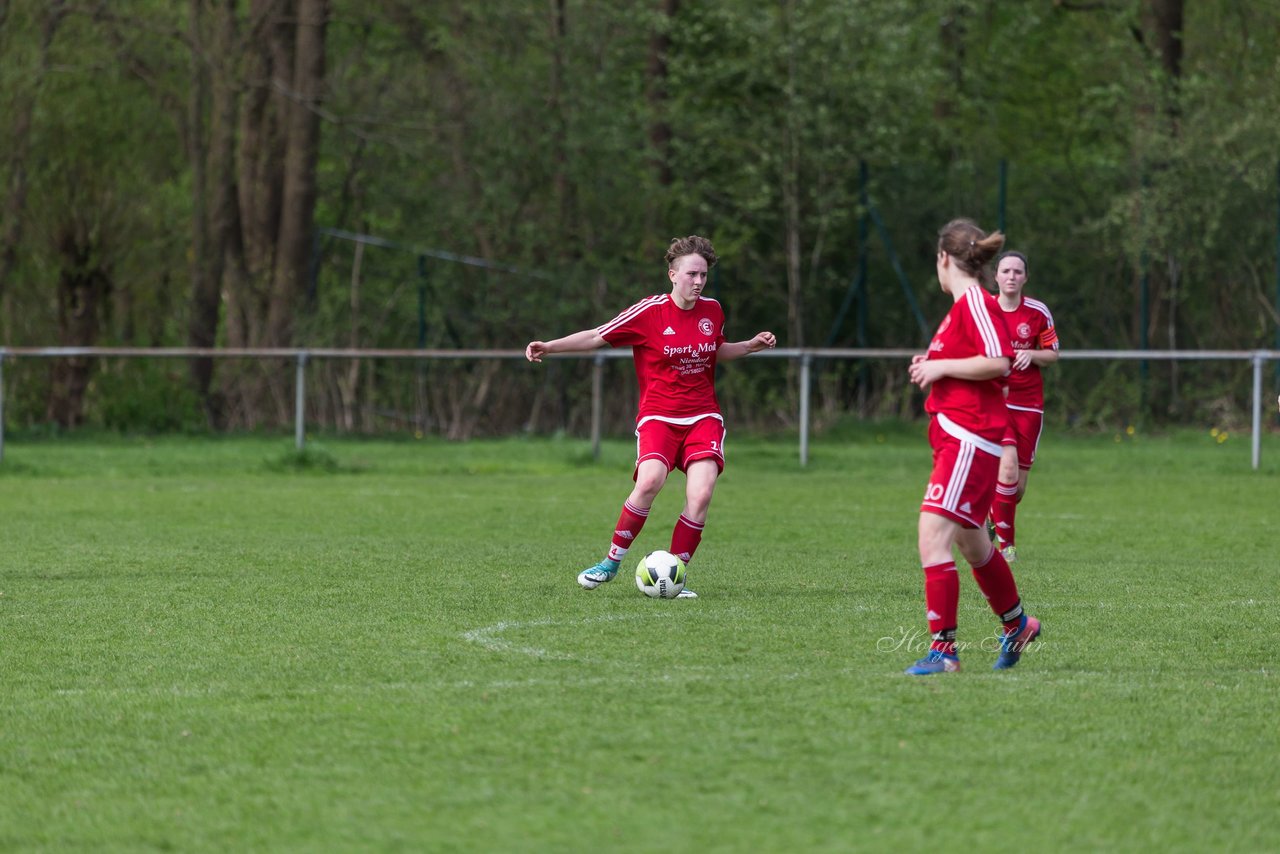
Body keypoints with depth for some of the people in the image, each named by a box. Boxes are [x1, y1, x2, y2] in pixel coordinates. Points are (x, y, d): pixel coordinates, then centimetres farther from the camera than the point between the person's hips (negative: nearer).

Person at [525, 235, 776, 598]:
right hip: (658, 415, -4)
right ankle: (611, 561, -9)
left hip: (703, 417, 4)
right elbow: (598, 337, -2)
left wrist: (751, 346, 12)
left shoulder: (712, 310, 7)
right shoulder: (650, 312, -6)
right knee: (649, 482, -28)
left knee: (701, 494, -17)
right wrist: (549, 347, -10)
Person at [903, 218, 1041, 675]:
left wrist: (941, 366, -17)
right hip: (955, 437, 11)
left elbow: (999, 362, -24)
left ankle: (943, 648, -16)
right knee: (971, 543, 21)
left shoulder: (975, 302, -12)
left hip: (969, 441, -11)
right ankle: (1016, 625, 39)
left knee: (932, 537, -17)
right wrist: (932, 366, 15)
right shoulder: (962, 305, 18)